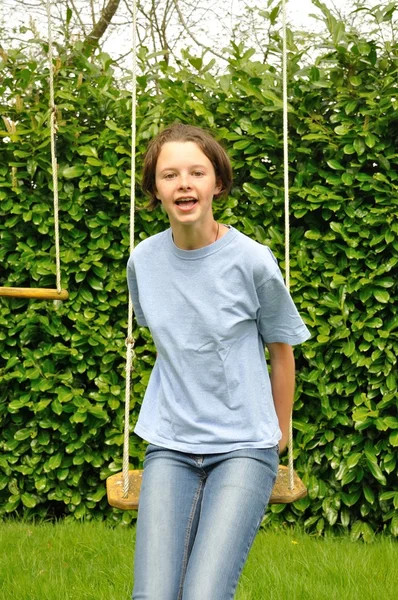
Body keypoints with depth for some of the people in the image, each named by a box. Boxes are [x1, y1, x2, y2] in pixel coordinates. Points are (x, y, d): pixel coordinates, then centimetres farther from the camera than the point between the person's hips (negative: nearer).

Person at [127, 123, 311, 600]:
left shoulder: (252, 262, -10)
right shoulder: (143, 261, 0)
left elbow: (281, 350, 4)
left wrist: (279, 433, 13)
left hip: (244, 446, -3)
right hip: (169, 445, 3)